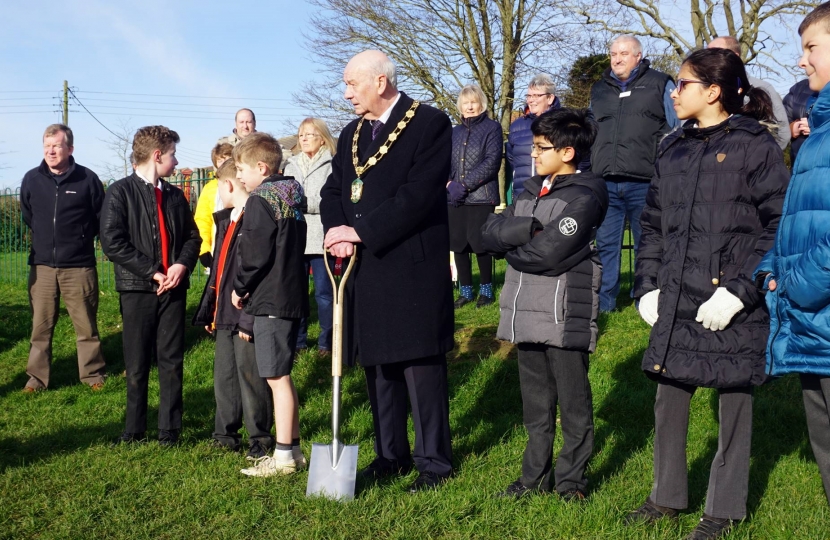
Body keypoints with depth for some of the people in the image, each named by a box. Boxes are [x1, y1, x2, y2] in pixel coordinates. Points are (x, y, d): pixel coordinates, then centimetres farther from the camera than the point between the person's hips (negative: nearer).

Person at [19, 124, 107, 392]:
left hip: (79, 266, -2)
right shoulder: (31, 179, 1)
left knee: (86, 325, 5)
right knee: (40, 325, 7)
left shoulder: (87, 179, -7)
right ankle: (37, 377, 17)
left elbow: (101, 218, 5)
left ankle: (93, 373, 17)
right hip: (42, 266, 3)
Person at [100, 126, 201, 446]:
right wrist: (152, 273, -13)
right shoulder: (120, 192, -3)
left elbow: (192, 236, 16)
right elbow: (112, 242, -11)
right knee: (137, 363, 3)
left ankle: (170, 429, 11)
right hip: (137, 288, -4)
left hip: (173, 287, 4)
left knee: (172, 361, 4)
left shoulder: (175, 195, 15)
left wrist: (182, 264, -4)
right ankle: (135, 430, 15)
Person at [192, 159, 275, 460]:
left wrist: (248, 319, -22)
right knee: (224, 374, 14)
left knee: (250, 375, 0)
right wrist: (209, 310, 17)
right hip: (224, 313, 9)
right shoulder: (225, 219, 16)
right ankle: (225, 434, 25)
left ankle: (260, 438, 12)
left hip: (246, 315, -9)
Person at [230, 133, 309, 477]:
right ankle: (293, 449, 22)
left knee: (277, 378, -5)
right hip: (292, 295, 9)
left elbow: (255, 255, -18)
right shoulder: (292, 197, 14)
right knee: (282, 376, 16)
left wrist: (240, 288, -3)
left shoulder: (260, 201, -13)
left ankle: (283, 457, 0)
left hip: (271, 301, -9)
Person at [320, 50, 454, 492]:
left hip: (413, 269, -7)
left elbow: (418, 195, -18)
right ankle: (390, 454, 25)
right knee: (378, 365, 13)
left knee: (421, 367, -1)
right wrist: (338, 233, -7)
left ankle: (434, 460, 10)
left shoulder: (430, 124, -8)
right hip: (364, 271, 7)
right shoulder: (352, 134, 17)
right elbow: (333, 192, 14)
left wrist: (361, 232, -18)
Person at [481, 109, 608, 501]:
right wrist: (528, 228, -15)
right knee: (535, 404, 16)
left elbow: (548, 252, -20)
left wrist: (511, 247, -3)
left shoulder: (584, 196, -9)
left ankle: (571, 480, 17)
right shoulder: (531, 191, 14)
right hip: (526, 316, 7)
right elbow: (490, 231, 2)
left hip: (565, 318, -7)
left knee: (573, 404, 6)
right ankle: (535, 476, 26)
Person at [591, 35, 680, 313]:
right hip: (605, 183, 4)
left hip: (644, 182, -3)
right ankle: (603, 301, 13)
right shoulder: (599, 89, 19)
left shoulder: (659, 84, 7)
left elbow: (677, 130, 6)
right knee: (604, 244, 5)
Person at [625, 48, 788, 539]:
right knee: (669, 400, 11)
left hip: (735, 308, -6)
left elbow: (779, 226, -11)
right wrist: (648, 287, 6)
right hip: (677, 304, 6)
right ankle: (668, 496, 29)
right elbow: (653, 224, 16)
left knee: (734, 402, 7)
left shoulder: (756, 145, -6)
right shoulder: (674, 150, 13)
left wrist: (740, 292, -17)